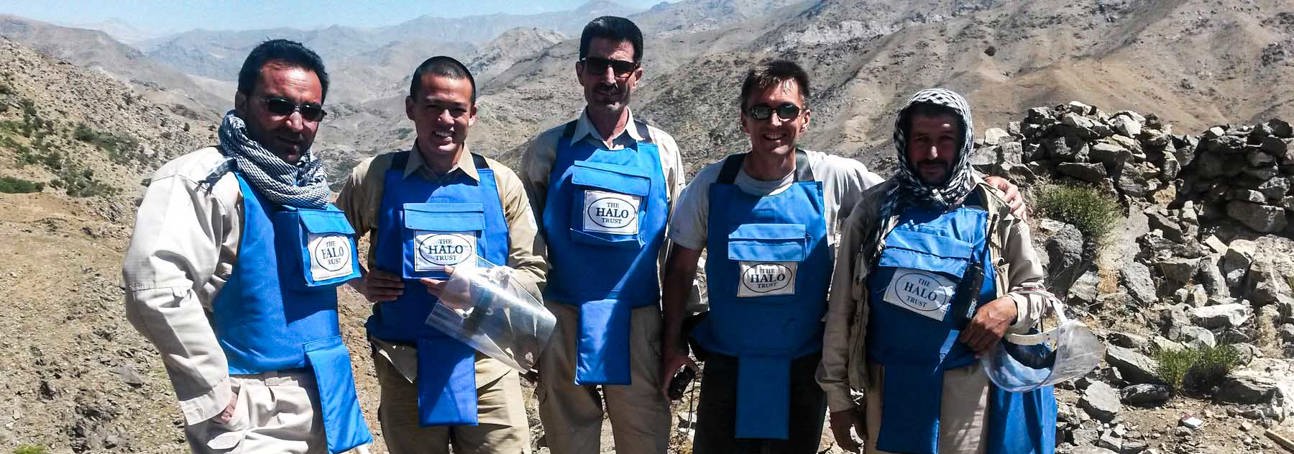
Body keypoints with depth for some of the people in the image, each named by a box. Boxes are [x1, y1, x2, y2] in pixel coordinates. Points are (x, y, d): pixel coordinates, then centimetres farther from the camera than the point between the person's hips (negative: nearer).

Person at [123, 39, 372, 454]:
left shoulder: (309, 187, 9)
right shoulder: (205, 181, -15)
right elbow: (155, 285, -28)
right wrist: (217, 399, -23)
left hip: (325, 407, 8)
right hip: (258, 418, -7)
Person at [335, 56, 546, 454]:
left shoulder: (500, 182, 0)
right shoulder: (375, 177, -1)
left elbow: (532, 270, 3)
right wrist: (361, 282, -3)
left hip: (487, 365, 0)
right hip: (405, 369, 0)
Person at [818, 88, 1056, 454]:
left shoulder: (995, 212, -1)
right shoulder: (875, 208, -1)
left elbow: (1035, 292, 8)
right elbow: (842, 305, 2)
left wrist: (1009, 307, -16)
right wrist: (838, 394, 2)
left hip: (967, 390, 0)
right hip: (891, 387, 1)